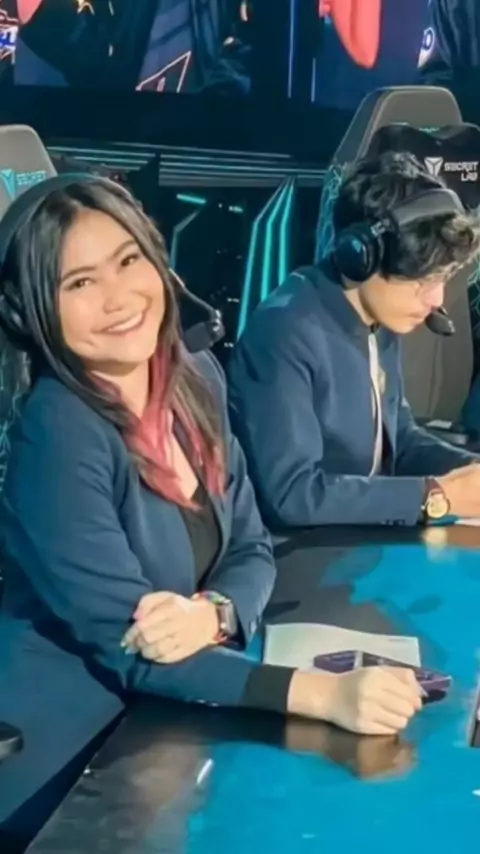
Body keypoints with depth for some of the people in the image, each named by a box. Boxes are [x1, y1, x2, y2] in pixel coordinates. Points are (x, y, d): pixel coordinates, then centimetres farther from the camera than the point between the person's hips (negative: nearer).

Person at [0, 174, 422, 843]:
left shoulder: (197, 381, 0)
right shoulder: (56, 434, -22)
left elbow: (252, 550, 5)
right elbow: (127, 646, -24)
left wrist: (212, 614, -19)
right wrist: (328, 693, -32)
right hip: (69, 761, -6)